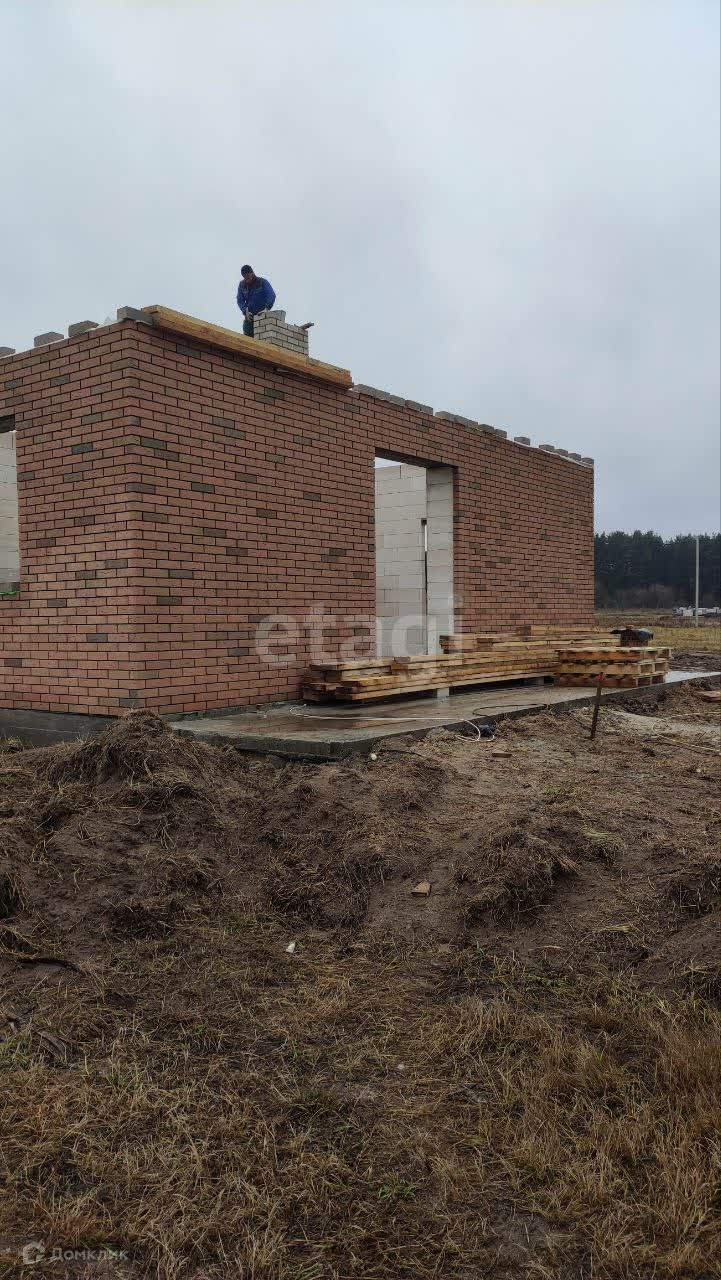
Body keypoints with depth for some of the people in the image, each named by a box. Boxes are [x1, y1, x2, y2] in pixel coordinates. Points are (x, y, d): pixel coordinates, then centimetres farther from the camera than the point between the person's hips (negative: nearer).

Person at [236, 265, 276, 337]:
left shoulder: (263, 282, -8)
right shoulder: (242, 285, 5)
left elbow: (272, 295, -20)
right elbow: (240, 300, 4)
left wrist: (267, 309, -36)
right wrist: (245, 312, -14)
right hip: (249, 315, 4)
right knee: (247, 337, -6)